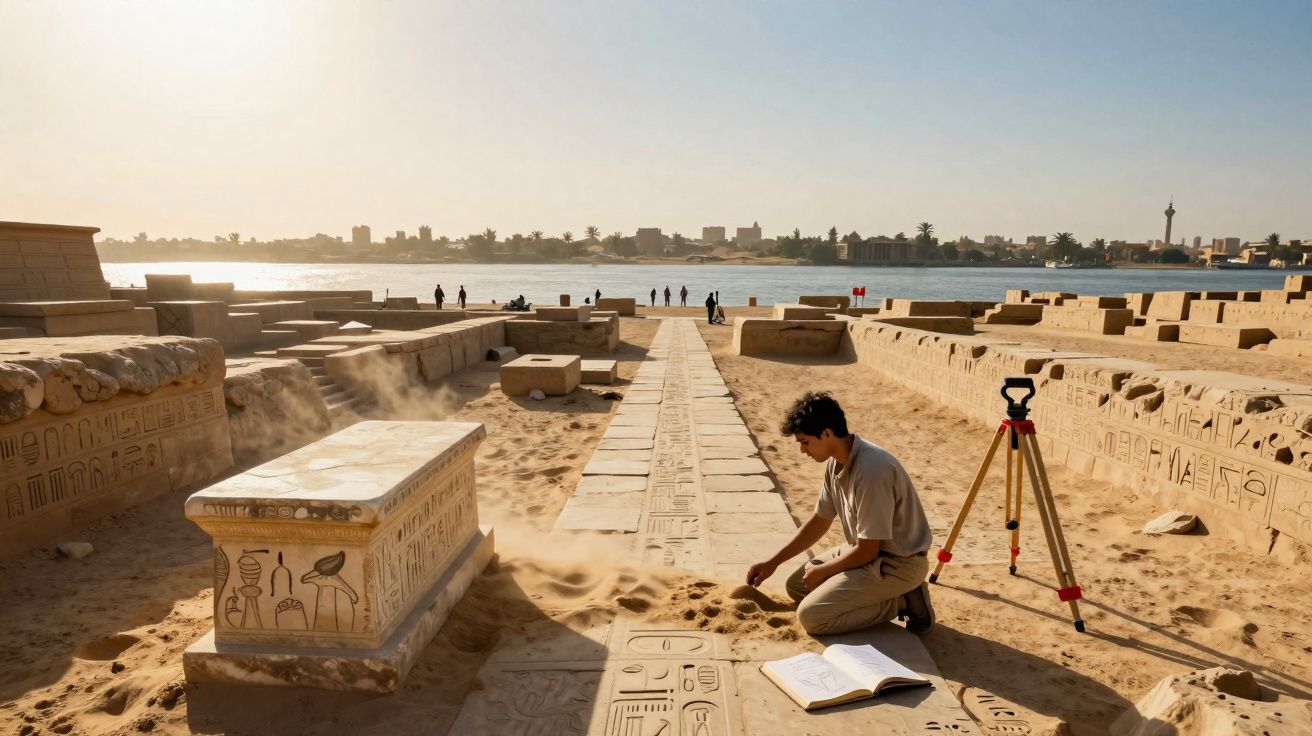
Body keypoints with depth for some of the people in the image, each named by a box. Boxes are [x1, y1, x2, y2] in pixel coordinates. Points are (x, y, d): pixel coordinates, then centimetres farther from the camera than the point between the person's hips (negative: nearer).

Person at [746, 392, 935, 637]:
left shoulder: (871, 470, -31)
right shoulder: (836, 461, -2)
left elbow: (867, 551, -24)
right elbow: (819, 521, 10)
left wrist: (821, 571, -8)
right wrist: (772, 562, 9)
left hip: (898, 563, -9)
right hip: (866, 549, 9)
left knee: (811, 615, -17)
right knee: (797, 585, 12)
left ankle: (900, 602, -4)